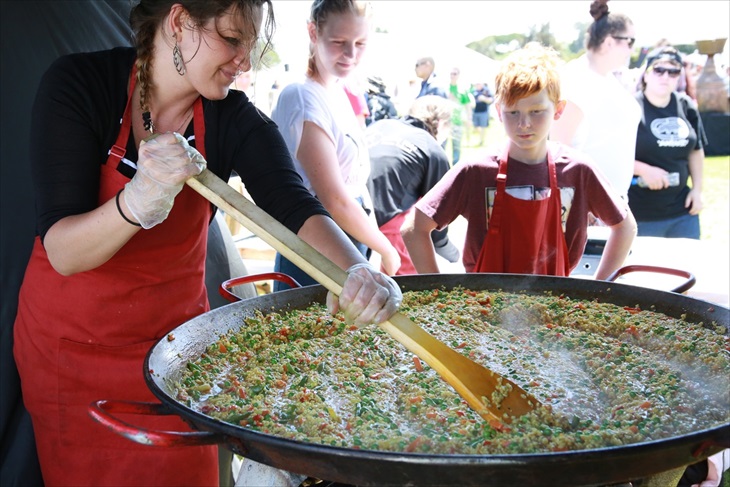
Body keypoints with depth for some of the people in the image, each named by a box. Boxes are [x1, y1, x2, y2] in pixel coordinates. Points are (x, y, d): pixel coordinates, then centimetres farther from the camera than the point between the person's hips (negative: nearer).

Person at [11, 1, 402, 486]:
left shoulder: (235, 119, -11)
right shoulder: (78, 84, -18)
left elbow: (298, 209, -25)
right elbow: (63, 253, -24)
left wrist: (358, 272, -46)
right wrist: (140, 199, -43)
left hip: (173, 336, 2)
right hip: (71, 348, -1)